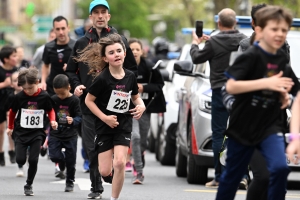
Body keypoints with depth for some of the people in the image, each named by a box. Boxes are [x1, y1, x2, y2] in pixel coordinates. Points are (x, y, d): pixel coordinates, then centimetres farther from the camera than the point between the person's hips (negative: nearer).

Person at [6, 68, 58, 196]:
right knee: (20, 160, -7)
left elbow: (50, 110, 9)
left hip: (37, 133, -1)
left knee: (33, 160, -7)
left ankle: (29, 185, 8)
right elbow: (12, 112, 10)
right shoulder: (19, 97, -8)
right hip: (21, 131, 1)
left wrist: (52, 121, -8)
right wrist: (10, 127, 18)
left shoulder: (44, 97, -9)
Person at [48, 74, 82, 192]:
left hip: (70, 134, -2)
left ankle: (70, 182, 22)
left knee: (70, 160, 4)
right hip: (55, 133, 2)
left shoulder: (74, 100, -9)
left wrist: (73, 121, -28)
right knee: (54, 156, -13)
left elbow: (79, 117, -7)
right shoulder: (53, 100, 0)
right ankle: (61, 160, 23)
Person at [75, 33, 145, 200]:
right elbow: (89, 100, -9)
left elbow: (136, 96, 14)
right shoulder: (102, 78, -16)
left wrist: (141, 105, -8)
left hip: (124, 126, 2)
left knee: (120, 163, -17)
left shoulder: (130, 76, -4)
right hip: (105, 126, -2)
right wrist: (104, 118, -16)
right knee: (105, 172, -1)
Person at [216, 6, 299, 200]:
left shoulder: (283, 59, 4)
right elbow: (230, 86, -25)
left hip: (271, 126, 3)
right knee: (232, 176, 10)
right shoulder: (251, 56, -15)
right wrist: (267, 83, -31)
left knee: (280, 168, -20)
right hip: (243, 127, -3)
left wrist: (283, 94, 0)